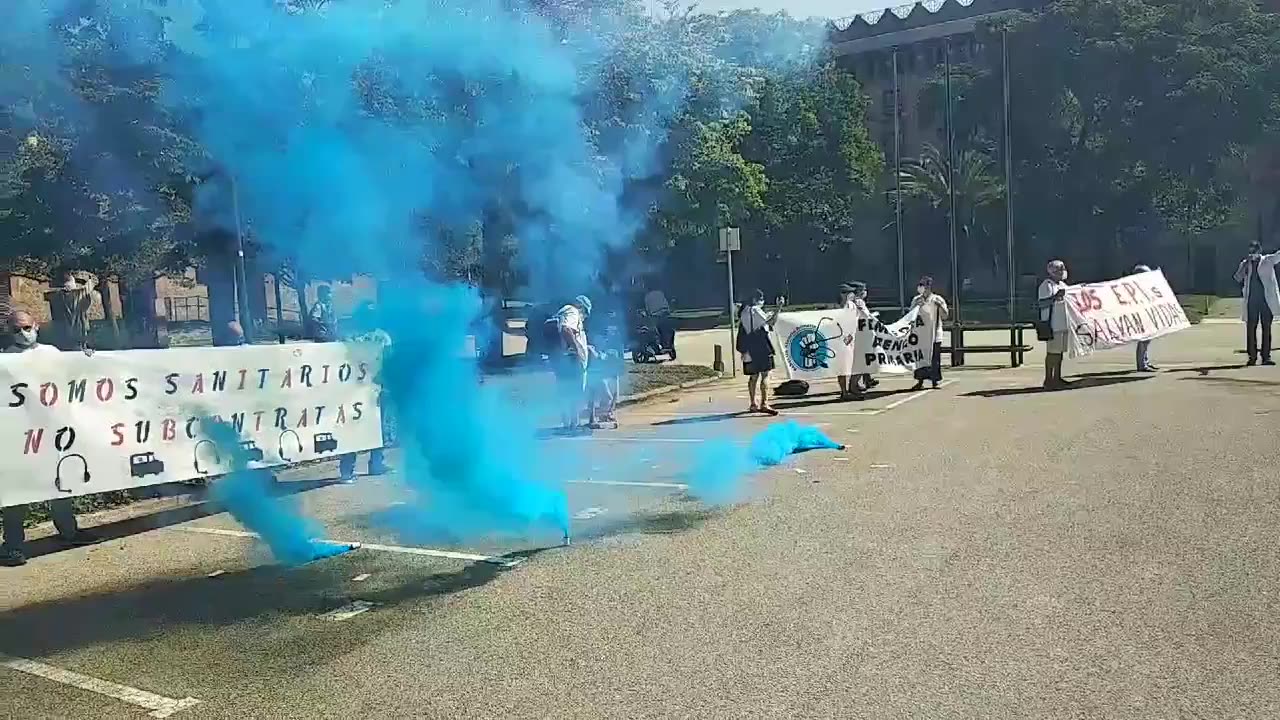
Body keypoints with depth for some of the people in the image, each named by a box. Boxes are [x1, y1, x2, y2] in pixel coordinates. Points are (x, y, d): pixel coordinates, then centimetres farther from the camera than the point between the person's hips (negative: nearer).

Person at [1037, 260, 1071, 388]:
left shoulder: (1063, 285, 18)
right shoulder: (1046, 285, -11)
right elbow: (1040, 303, -21)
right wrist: (1055, 297, -31)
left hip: (1063, 324, 9)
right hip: (1052, 325, -9)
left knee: (1060, 352, 13)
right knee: (1052, 352, -7)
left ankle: (1057, 378, 20)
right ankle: (1048, 379, -2)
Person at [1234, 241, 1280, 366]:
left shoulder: (1268, 260, 6)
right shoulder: (1245, 264, 10)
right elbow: (1237, 278, -2)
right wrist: (1246, 263, -9)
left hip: (1267, 300, -1)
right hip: (1251, 301, 1)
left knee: (1266, 328, 3)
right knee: (1251, 328, 0)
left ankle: (1266, 357, 7)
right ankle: (1252, 357, 5)